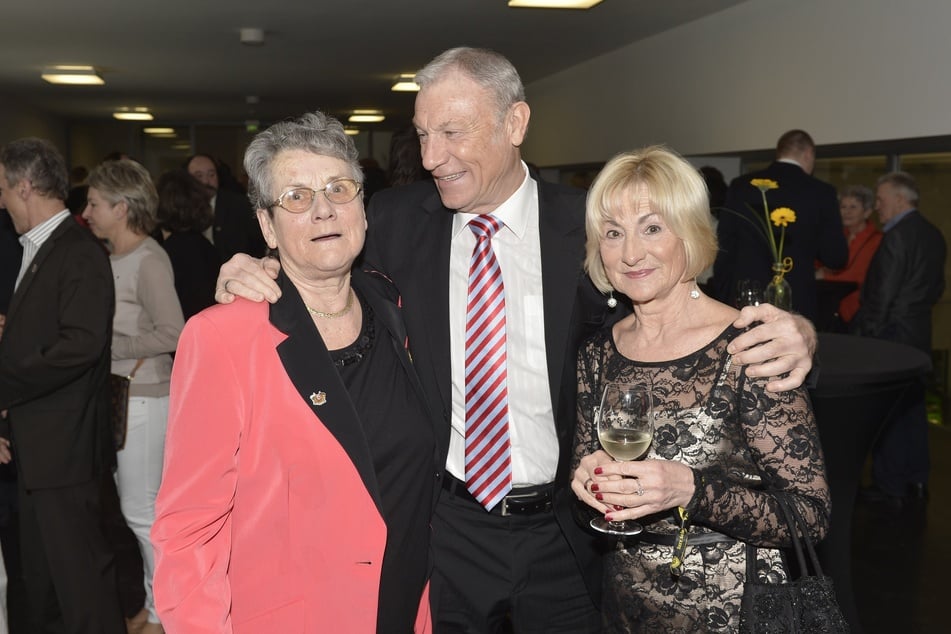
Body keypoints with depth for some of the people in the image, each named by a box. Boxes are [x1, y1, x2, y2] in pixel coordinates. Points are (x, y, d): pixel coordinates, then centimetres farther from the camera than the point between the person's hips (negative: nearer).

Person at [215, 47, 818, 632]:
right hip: (441, 527, 1)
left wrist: (790, 332, -24)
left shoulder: (586, 226, -8)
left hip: (560, 531, 0)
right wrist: (254, 276, -15)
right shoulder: (394, 220, -3)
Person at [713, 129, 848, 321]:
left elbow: (724, 248, 4)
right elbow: (836, 257, -1)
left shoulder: (740, 186, 2)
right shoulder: (821, 192, -3)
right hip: (797, 304, -2)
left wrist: (722, 298, 11)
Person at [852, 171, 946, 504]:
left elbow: (882, 294, -19)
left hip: (890, 333, -9)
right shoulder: (934, 235, 10)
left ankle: (891, 487, 7)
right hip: (918, 333, 9)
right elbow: (936, 287, 15)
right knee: (912, 407, 15)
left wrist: (867, 332, -12)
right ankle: (916, 481, 23)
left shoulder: (897, 237, -17)